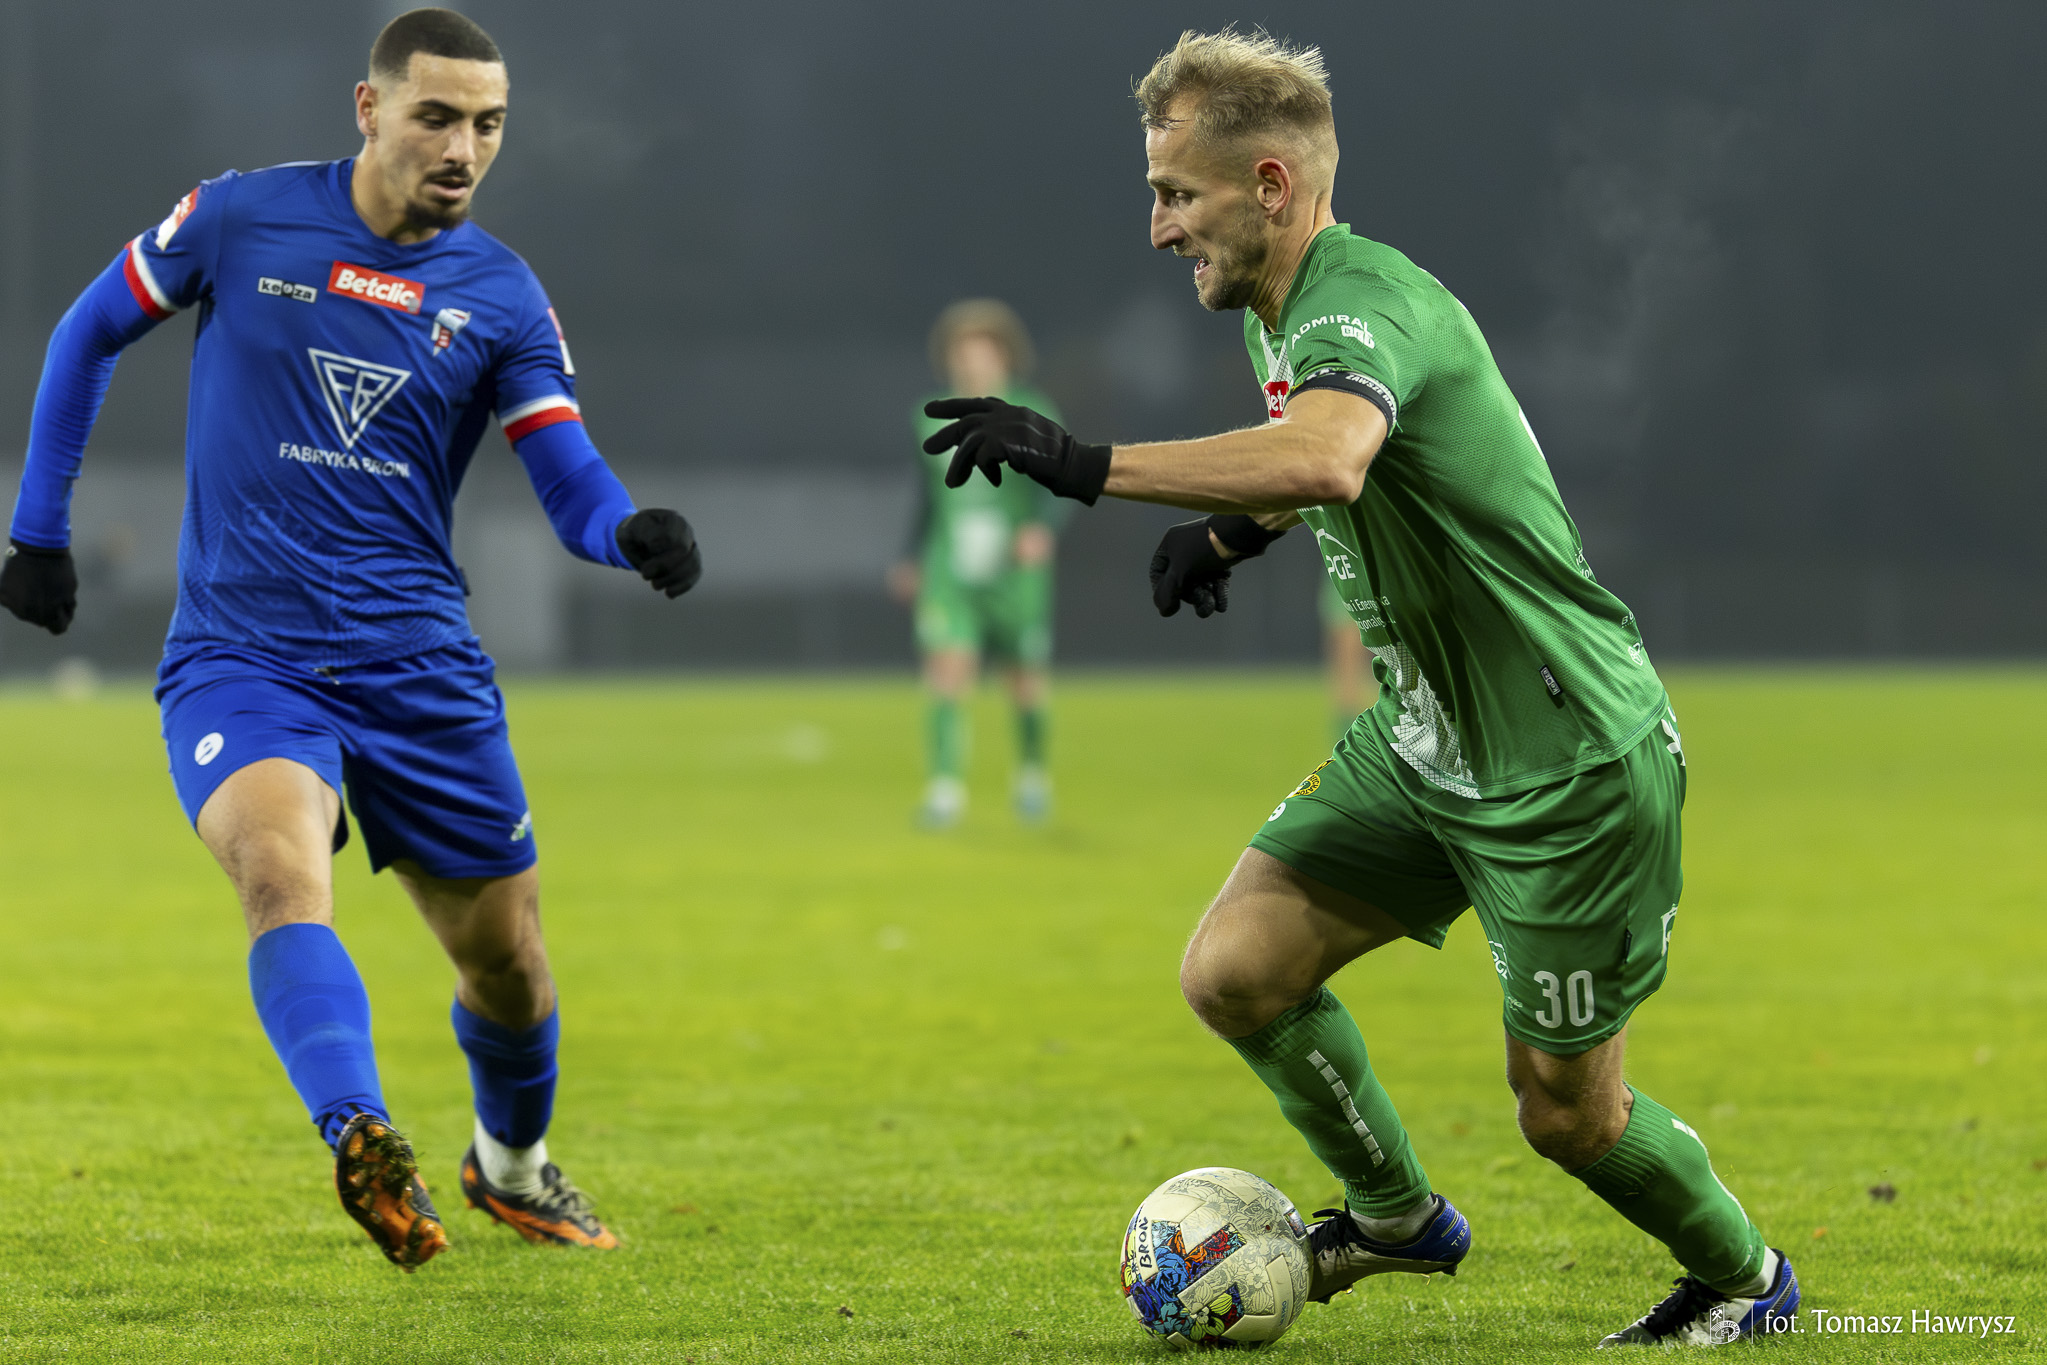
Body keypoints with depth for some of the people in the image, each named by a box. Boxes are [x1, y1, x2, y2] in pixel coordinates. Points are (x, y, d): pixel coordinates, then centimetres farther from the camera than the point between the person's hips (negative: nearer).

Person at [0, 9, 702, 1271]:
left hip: (420, 668, 3)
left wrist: (636, 532, -26)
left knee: (508, 962, 9)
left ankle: (510, 1162, 39)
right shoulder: (242, 221, -2)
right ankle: (366, 1145, -51)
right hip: (239, 658, -3)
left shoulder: (500, 294, 3)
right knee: (282, 870, -31)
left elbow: (573, 482, -3)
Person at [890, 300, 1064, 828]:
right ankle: (945, 791, -19)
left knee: (1026, 683, 11)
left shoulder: (1033, 417, -7)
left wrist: (1042, 528, -35)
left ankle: (1031, 774, 37)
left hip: (1015, 572, -1)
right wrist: (911, 557, 23)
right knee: (947, 672, -17)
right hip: (950, 573, 1)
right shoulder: (935, 418, 4)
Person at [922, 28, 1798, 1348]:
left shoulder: (1365, 302, -25)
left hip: (1578, 767, -9)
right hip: (1427, 739, 9)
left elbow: (1325, 457, -49)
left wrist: (1089, 465, -50)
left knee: (1566, 1111, 2)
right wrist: (1236, 528, 13)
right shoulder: (1284, 314, 5)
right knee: (1235, 969, -3)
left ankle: (1744, 1277, 30)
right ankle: (1398, 1216, 20)